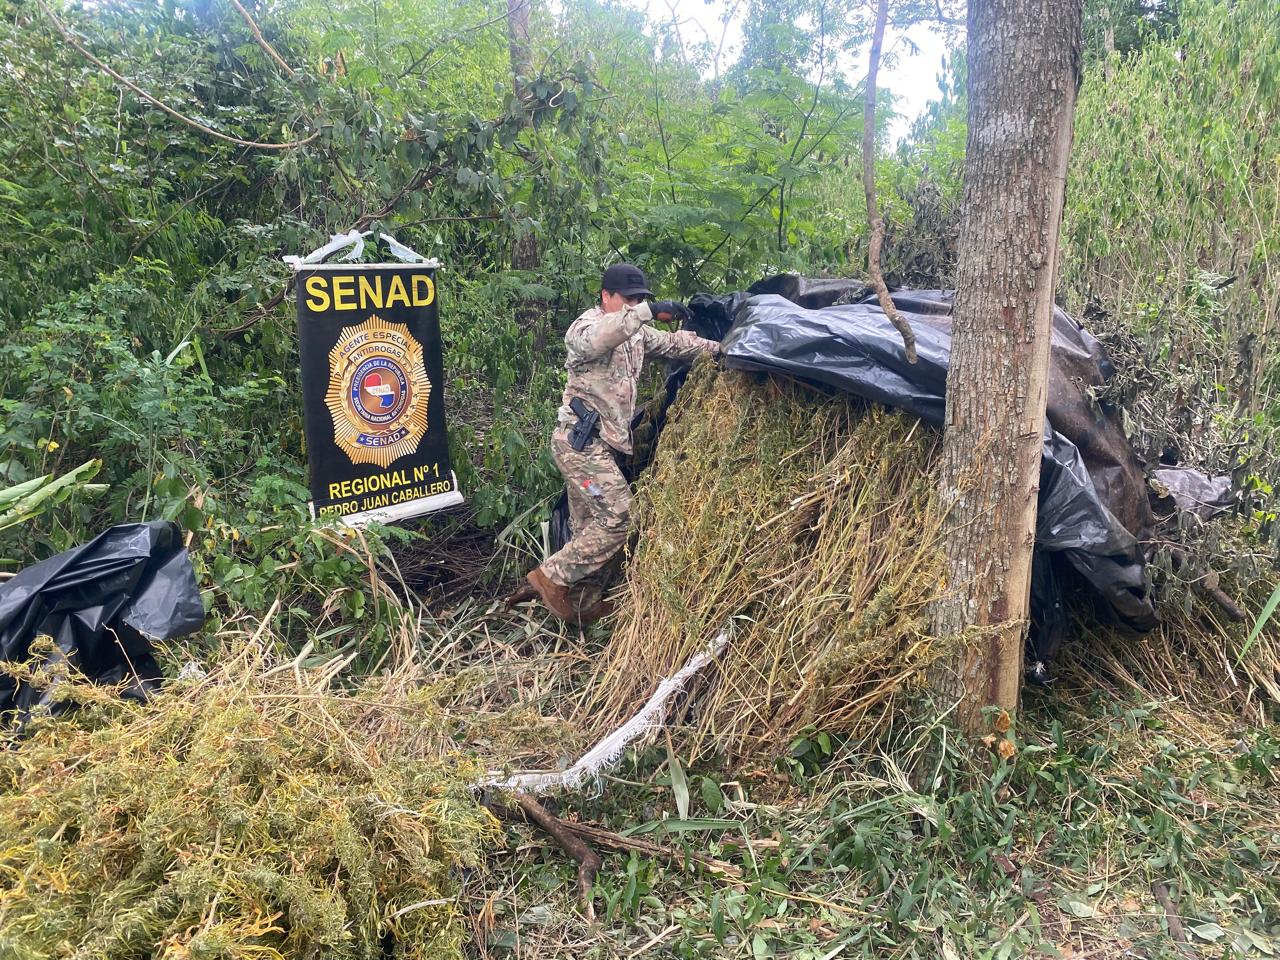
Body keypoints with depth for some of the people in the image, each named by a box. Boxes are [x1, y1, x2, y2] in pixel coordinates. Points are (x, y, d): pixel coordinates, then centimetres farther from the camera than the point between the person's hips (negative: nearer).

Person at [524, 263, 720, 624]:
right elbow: (596, 339, -36)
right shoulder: (586, 326, -10)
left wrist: (717, 348, 21)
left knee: (590, 524, 12)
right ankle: (552, 577, -4)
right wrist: (648, 312, -41)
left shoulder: (635, 332, 17)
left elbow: (673, 342, 29)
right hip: (580, 441, -10)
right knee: (619, 517, -13)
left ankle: (574, 601, 20)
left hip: (600, 443, 10)